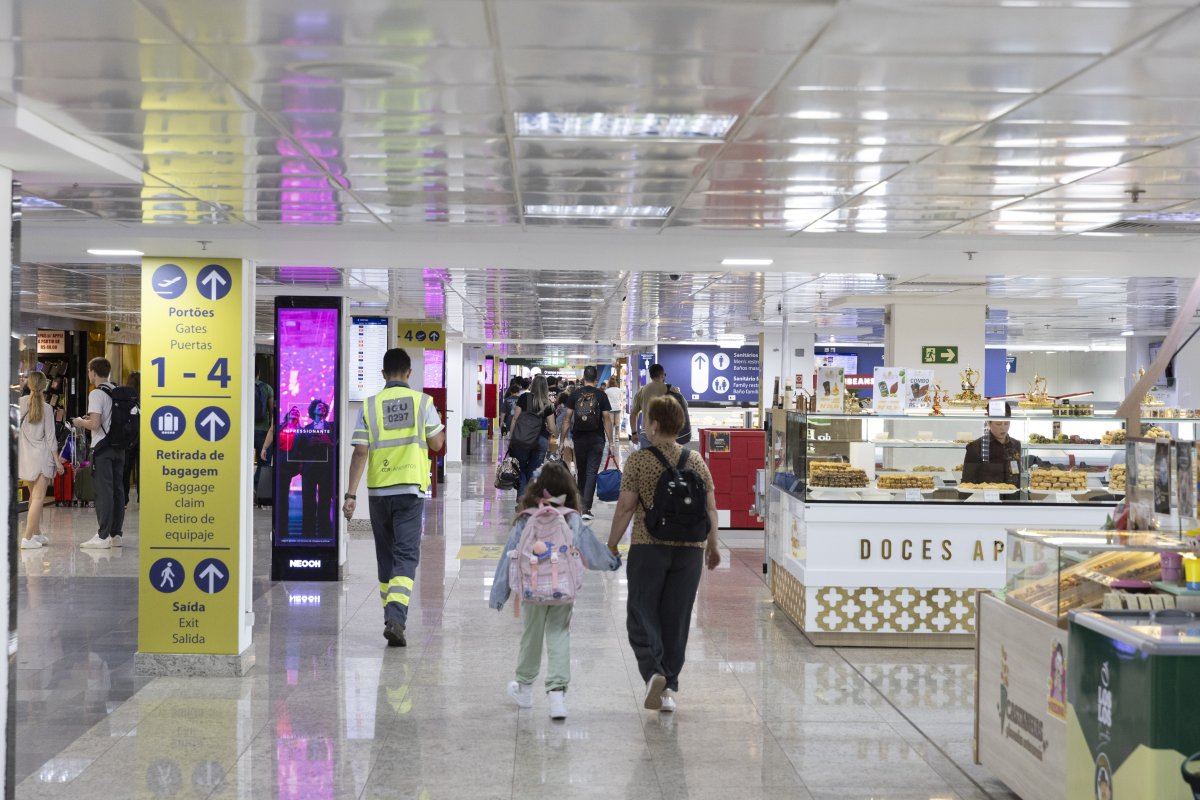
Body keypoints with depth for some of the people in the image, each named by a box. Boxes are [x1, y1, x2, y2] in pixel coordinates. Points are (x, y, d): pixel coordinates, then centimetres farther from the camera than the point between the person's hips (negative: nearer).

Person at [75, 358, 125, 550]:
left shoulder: (97, 394, -11)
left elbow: (95, 424, -19)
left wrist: (81, 422, 2)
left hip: (103, 447, -7)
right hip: (119, 446, 7)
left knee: (104, 492, -6)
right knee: (117, 490, 9)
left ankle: (103, 537, -6)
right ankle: (116, 534, 13)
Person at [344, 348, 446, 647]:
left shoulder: (370, 405, 1)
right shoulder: (422, 401, -2)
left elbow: (360, 452, -4)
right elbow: (436, 444, 4)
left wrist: (350, 494, -4)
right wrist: (445, 427, 25)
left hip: (378, 491, 2)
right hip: (410, 490, -2)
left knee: (385, 556, 16)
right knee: (406, 556, -4)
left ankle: (392, 616, 25)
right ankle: (396, 617, -22)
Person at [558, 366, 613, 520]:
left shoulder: (574, 395, 1)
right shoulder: (601, 395, -3)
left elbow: (567, 418, 0)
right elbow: (606, 419, -4)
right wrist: (610, 441, 0)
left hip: (579, 438, 2)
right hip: (597, 439, -2)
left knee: (581, 471, 16)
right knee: (592, 472, -3)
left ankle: (581, 504, 27)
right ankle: (586, 509, -12)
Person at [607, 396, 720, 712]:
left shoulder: (638, 461, -7)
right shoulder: (697, 461, 4)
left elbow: (625, 507, -8)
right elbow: (710, 508, 6)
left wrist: (611, 545, 2)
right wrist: (712, 546, 18)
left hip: (647, 548, -3)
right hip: (689, 549, 3)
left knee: (642, 617, 7)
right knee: (677, 621, 10)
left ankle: (653, 672, -15)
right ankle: (670, 688, 14)